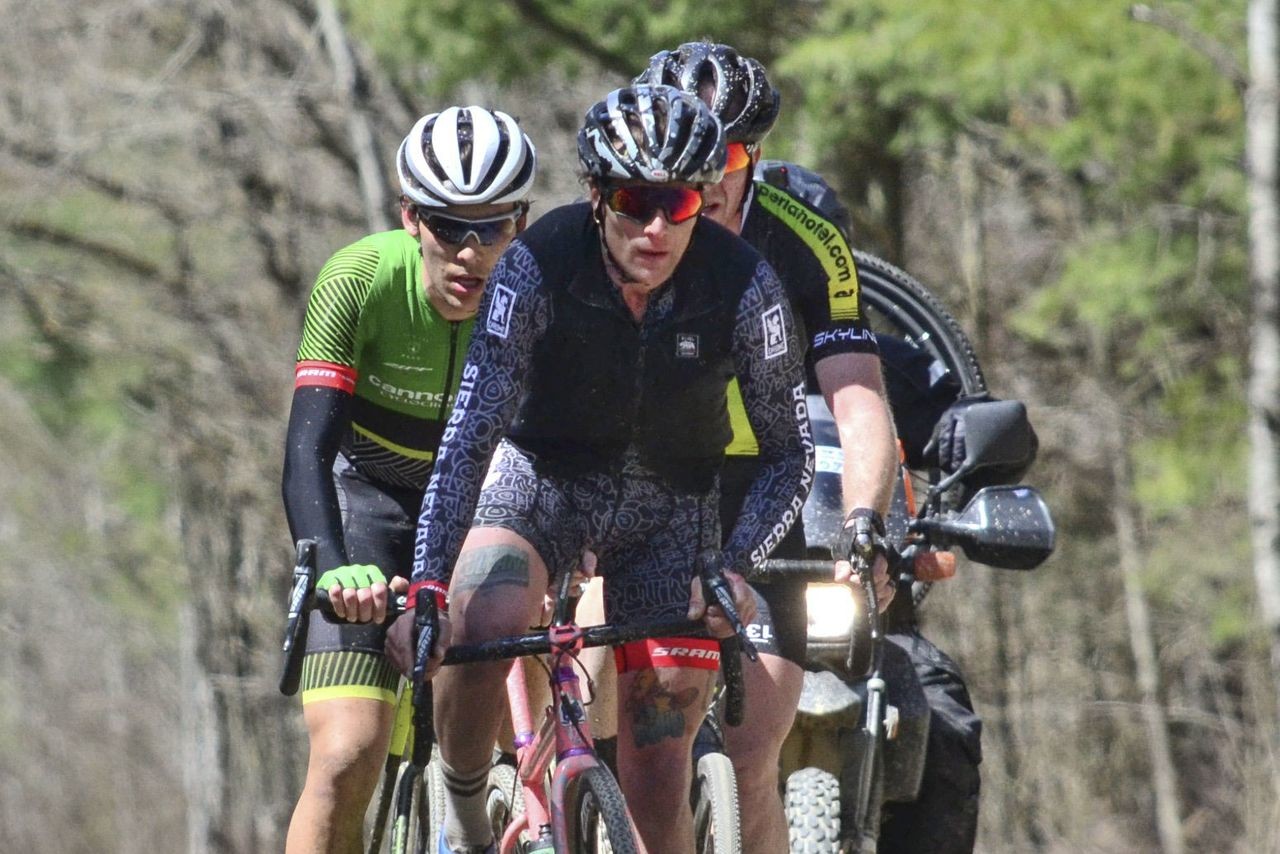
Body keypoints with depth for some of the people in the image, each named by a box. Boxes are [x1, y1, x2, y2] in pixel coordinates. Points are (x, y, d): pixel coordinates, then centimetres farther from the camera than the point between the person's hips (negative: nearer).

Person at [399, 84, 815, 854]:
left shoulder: (744, 287, -22)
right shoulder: (539, 268, -25)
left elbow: (793, 452, -12)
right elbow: (471, 433, -29)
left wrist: (736, 566, -28)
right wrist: (427, 590, -38)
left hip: (670, 509, 1)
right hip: (540, 476, -1)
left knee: (658, 787, -6)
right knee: (481, 629, -32)